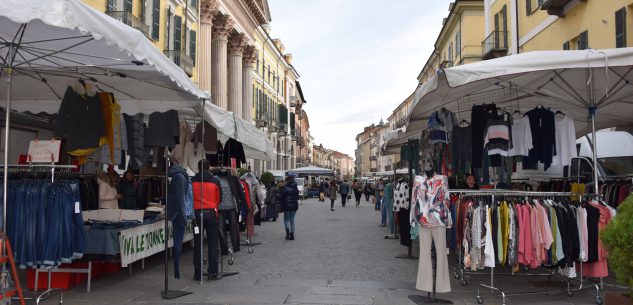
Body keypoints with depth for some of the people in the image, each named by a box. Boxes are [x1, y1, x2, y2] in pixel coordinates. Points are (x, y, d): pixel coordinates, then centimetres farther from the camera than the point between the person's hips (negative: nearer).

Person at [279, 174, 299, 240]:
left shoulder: (285, 188, -14)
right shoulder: (296, 188, 3)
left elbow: (281, 197, -11)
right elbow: (297, 197, 11)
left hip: (287, 206, -5)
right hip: (294, 206, 5)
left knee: (286, 219, 8)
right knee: (292, 220, 12)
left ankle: (288, 232, -16)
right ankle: (292, 235, 10)